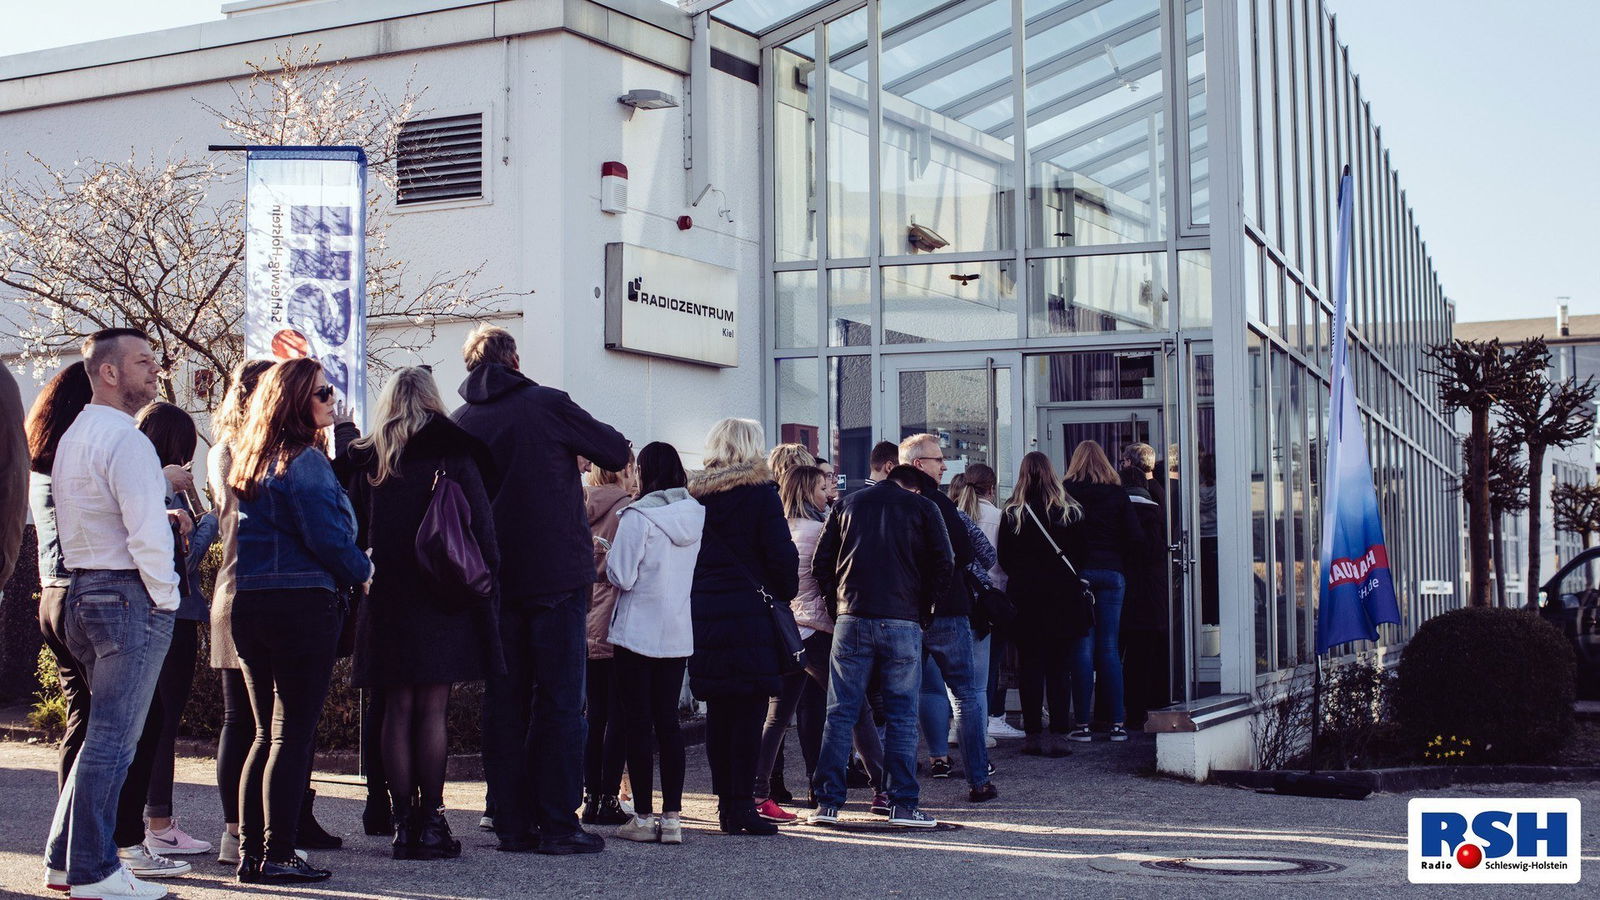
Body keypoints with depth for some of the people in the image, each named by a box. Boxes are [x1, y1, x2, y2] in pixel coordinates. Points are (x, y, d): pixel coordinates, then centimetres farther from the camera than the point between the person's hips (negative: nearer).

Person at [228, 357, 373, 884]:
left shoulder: (249, 460, 14)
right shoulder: (304, 461, -11)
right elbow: (327, 537, -16)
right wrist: (362, 573, 0)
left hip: (248, 605, 8)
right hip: (303, 604, -8)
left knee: (267, 733, 14)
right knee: (293, 734, -3)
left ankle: (251, 852, 15)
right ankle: (277, 856, -1)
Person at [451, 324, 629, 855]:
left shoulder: (460, 424, 6)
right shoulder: (548, 406, -6)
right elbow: (617, 453, 2)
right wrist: (587, 434, 20)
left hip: (493, 582, 4)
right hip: (555, 575, -4)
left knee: (504, 701, 9)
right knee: (559, 699, 0)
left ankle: (512, 824, 10)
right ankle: (558, 824, -2)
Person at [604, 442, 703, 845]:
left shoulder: (638, 517, -14)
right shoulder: (697, 515, 4)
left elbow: (621, 577, -16)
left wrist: (610, 557, 3)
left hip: (638, 632, -5)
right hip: (679, 633, 5)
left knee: (637, 723, 2)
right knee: (669, 721, 9)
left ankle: (643, 816, 2)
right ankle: (672, 816, 6)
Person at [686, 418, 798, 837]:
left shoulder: (696, 494, 9)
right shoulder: (760, 492, -4)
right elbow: (782, 554, -8)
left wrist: (700, 599, 16)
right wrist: (783, 597, 5)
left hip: (704, 614, 5)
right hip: (750, 611, -5)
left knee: (718, 711, 10)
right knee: (748, 711, -3)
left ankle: (726, 803, 13)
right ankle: (742, 806, -5)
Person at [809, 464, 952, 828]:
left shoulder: (848, 504, 13)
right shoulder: (923, 508, 6)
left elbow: (820, 563, 9)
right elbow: (944, 565, 0)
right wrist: (924, 608, 10)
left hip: (851, 620, 2)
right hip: (903, 622, -2)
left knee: (840, 713, 4)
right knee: (902, 715, 4)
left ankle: (827, 803, 3)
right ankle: (902, 804, 2)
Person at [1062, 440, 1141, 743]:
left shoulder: (1067, 492, -1)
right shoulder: (1117, 493, 5)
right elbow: (1136, 536, -1)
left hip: (1079, 571, -2)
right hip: (1112, 572, 2)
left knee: (1083, 648, 0)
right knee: (1109, 648, 5)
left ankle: (1083, 724, -3)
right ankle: (1117, 723, 4)